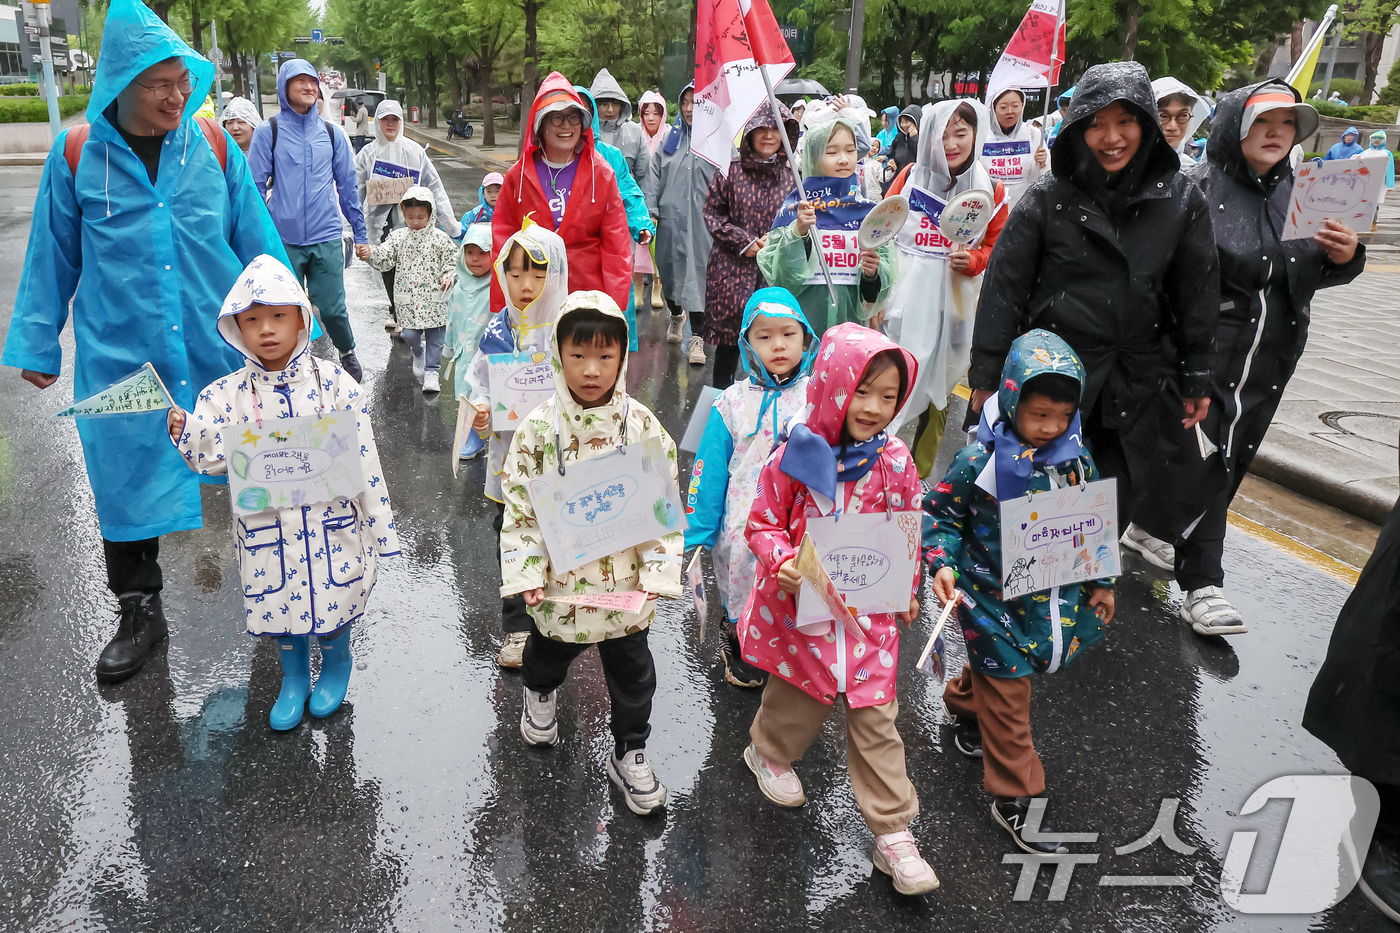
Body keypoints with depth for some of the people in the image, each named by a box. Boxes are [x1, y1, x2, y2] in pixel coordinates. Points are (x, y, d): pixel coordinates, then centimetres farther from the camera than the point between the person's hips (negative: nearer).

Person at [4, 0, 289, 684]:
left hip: (222, 348, 0)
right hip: (119, 356, 0)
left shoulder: (211, 145, 0)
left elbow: (259, 242, 5)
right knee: (126, 479, 8)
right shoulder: (76, 154, -2)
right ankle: (139, 612, 27)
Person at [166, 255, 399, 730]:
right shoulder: (226, 394, -3)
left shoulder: (335, 384, -8)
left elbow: (364, 459, -6)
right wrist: (182, 430, -30)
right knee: (282, 604, 15)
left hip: (330, 525, -1)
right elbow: (212, 459, -9)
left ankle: (336, 665, 41)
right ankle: (294, 678, 42)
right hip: (267, 528, 2)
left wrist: (379, 527, -4)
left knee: (334, 602, 9)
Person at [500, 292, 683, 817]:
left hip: (626, 582, 0)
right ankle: (540, 694, 62)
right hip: (561, 580, 1)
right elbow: (520, 504, -6)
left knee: (631, 670, 14)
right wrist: (527, 572, -13)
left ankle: (630, 752, 37)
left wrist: (658, 572, -13)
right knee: (551, 650, 27)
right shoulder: (539, 427, -12)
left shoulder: (642, 425, -11)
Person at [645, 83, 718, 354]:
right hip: (670, 218, 4)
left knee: (698, 275, -8)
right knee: (668, 272, 14)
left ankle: (697, 337, -2)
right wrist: (650, 210, 3)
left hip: (701, 220, -4)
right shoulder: (671, 138, 13)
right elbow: (654, 176, 11)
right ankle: (676, 315, 42)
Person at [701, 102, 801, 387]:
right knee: (728, 337, 4)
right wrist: (744, 241, -9)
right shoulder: (731, 171, -1)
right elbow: (712, 214, 2)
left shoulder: (793, 174, 4)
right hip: (732, 267, -1)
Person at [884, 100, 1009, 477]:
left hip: (954, 305, 2)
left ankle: (919, 477, 26)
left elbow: (997, 248, 10)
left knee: (940, 389, 11)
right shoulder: (910, 178, 0)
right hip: (905, 300, -2)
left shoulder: (991, 191, 3)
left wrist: (973, 259, -12)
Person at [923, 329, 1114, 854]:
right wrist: (942, 565, -23)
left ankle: (963, 700, 54)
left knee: (999, 667, 21)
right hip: (992, 597, -5)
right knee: (1007, 696, 4)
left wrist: (1099, 581, 13)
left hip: (1051, 594, 5)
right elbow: (940, 513, -9)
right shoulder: (980, 463, -19)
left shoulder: (1075, 458, -4)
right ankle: (1013, 798, 17)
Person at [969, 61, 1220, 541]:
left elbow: (1198, 290, 8)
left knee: (1114, 511, 9)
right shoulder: (1047, 200, -5)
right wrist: (987, 375, -4)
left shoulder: (1181, 200, 2)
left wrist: (1197, 376, 9)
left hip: (1135, 384, 2)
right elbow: (1004, 286, -3)